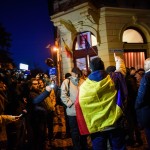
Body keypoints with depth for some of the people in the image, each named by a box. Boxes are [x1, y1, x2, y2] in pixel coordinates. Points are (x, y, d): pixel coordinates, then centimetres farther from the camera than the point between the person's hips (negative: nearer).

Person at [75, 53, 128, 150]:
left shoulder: (84, 86, -7)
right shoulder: (113, 79, -5)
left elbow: (79, 106, -3)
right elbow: (121, 70, 17)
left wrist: (84, 127, 7)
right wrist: (118, 60, 38)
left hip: (96, 126, 0)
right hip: (114, 124, 0)